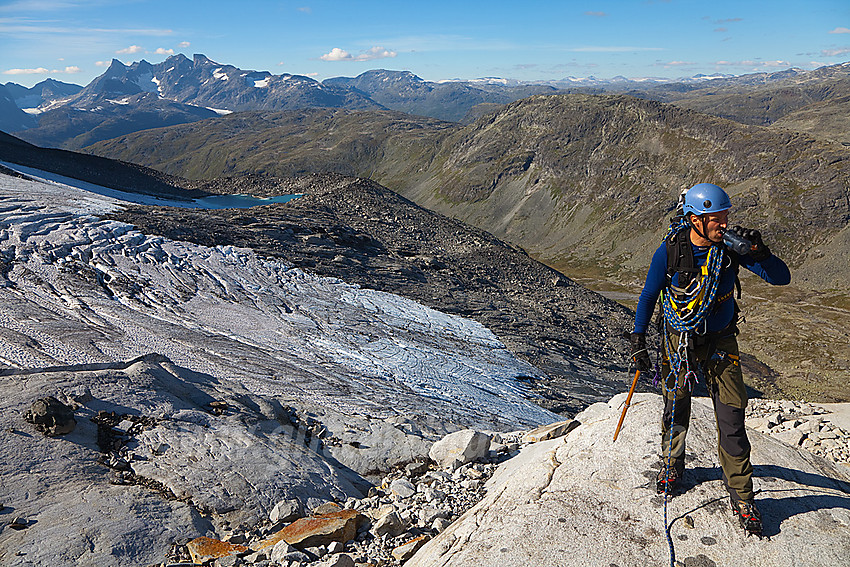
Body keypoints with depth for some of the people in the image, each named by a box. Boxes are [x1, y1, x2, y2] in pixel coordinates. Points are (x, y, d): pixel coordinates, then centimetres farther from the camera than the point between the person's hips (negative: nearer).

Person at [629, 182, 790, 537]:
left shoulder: (731, 246, -14)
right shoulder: (669, 251, -17)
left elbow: (781, 278, -13)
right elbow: (648, 297, -5)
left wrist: (758, 252, -32)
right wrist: (638, 342, -4)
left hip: (720, 341, 1)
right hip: (678, 340, -1)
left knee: (731, 420, -2)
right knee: (676, 411, 15)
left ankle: (742, 498, 14)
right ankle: (672, 465, 43)